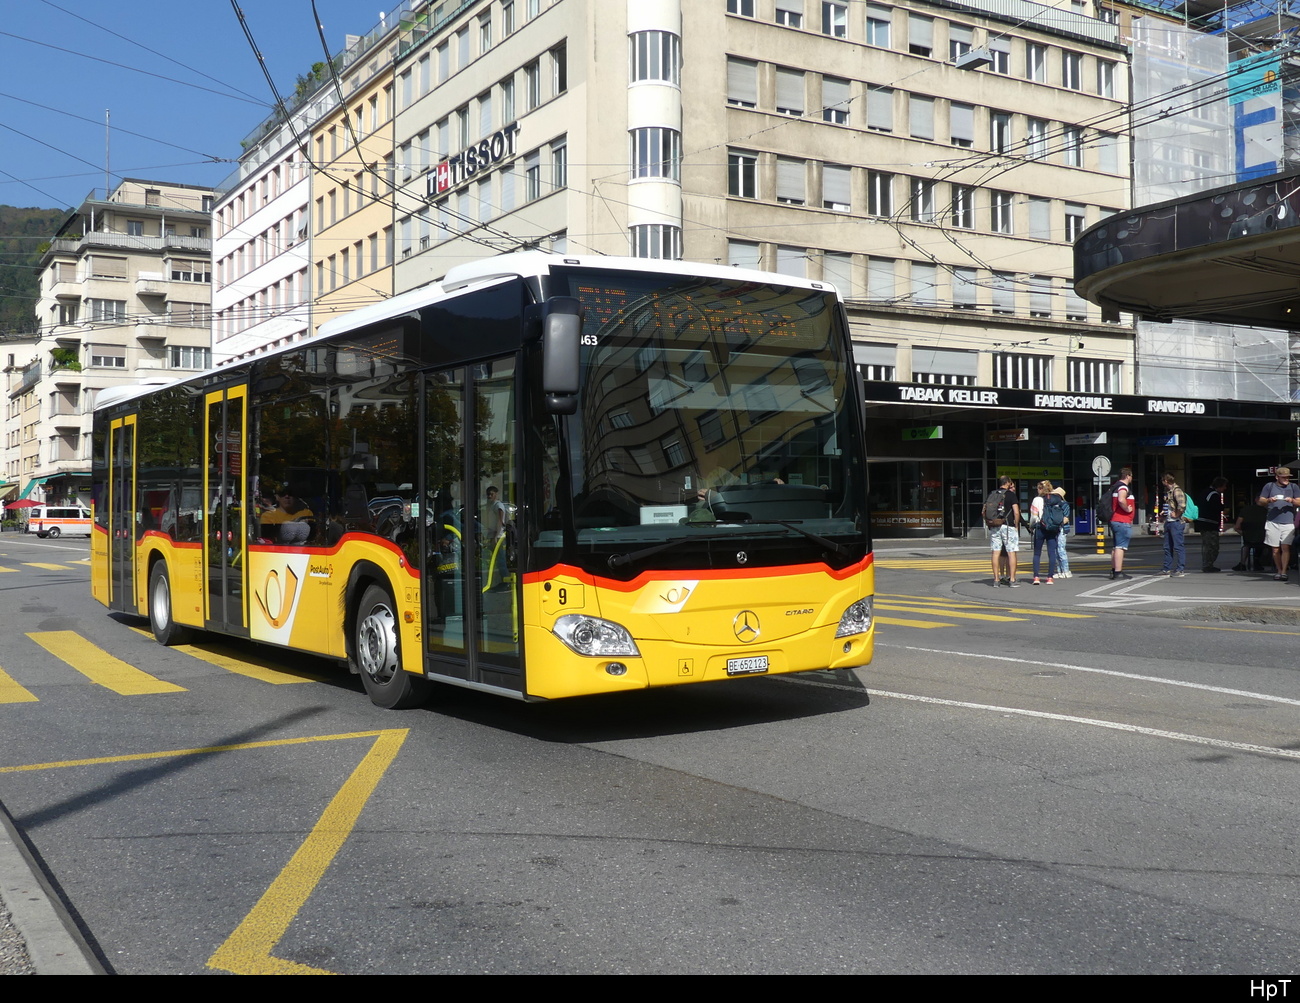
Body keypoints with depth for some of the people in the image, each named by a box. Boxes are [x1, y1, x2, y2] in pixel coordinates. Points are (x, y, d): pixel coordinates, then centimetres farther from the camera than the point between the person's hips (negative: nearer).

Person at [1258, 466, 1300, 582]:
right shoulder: (1269, 486, 10)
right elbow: (1261, 501, 10)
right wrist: (1269, 500, -11)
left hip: (1289, 522, 0)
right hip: (1273, 522, 0)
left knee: (1285, 547, -11)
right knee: (1275, 549, 2)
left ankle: (1283, 572, -10)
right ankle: (1278, 571, 15)